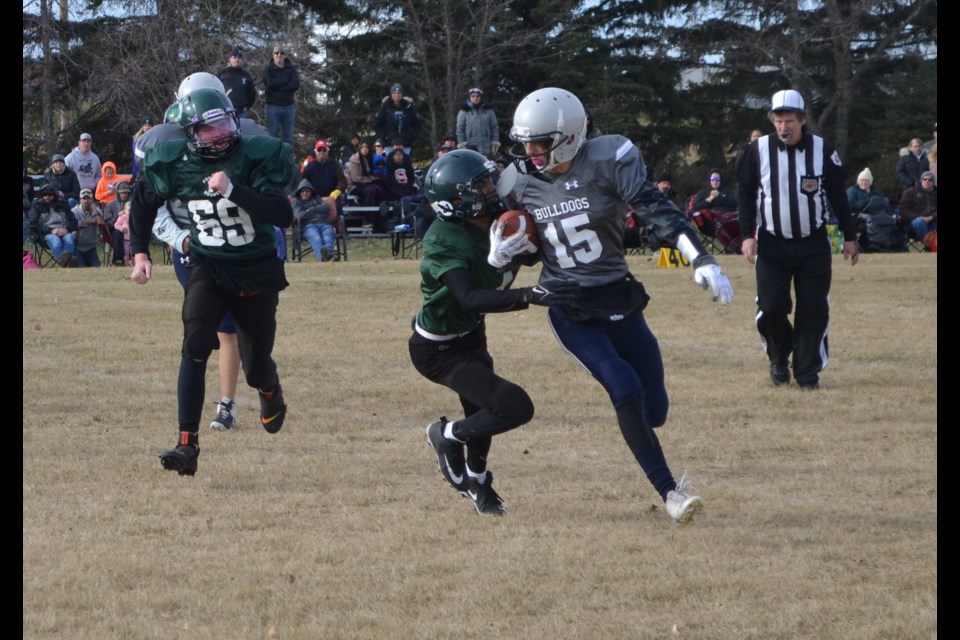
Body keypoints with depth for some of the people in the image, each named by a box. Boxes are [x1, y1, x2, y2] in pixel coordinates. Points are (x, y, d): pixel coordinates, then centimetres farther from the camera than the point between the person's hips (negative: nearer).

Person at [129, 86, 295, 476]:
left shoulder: (257, 156, -18)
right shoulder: (177, 164, -9)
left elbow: (283, 216, -29)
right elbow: (144, 201, 13)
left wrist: (233, 191, -37)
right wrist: (139, 252, 7)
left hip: (256, 273, -1)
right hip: (208, 268, 1)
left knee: (256, 365, 9)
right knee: (196, 348, -21)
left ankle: (270, 391, 49)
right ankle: (187, 444, -20)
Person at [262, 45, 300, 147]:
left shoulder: (291, 69, 9)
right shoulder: (268, 69, 3)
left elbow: (296, 84, -7)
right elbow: (270, 83, -14)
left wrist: (278, 86, -11)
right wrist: (286, 81, -7)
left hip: (288, 105, 2)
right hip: (273, 105, -2)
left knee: (288, 137, 4)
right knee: (272, 136, -3)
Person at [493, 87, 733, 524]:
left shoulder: (610, 161, -13)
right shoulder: (520, 182, -2)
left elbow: (658, 213, -20)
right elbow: (525, 243, 14)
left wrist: (702, 261, -30)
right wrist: (500, 256, -10)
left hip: (618, 300, 0)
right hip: (569, 310, 0)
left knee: (653, 409, 2)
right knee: (625, 389, -20)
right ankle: (669, 491, -15)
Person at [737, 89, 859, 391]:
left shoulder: (821, 150, -3)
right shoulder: (759, 150, -4)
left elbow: (837, 195, 5)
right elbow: (746, 194, 3)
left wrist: (849, 237, 6)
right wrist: (748, 235, -6)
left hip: (813, 244, 0)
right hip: (772, 244, 0)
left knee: (814, 310, -4)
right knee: (770, 309, -7)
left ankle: (808, 372, 6)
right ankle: (780, 356, 21)